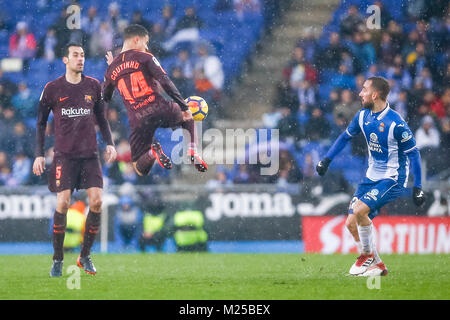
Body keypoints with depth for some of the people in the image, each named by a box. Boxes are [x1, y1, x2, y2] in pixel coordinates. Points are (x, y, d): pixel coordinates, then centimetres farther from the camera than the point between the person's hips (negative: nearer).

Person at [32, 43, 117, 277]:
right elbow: (41, 123, 8)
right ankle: (57, 260, 1)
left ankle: (85, 256, 7)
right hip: (64, 155, -3)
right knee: (63, 203, -12)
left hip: (90, 154, 3)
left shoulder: (93, 86, 9)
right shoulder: (53, 89, 2)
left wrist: (109, 143, 4)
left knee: (96, 201, -9)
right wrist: (39, 155, 1)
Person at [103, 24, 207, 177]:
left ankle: (152, 152, -21)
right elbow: (165, 82, -8)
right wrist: (184, 107, -5)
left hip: (138, 121, 2)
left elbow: (105, 98, 27)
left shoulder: (112, 69, 14)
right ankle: (193, 152, 4)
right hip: (159, 109, -2)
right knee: (188, 119, 32)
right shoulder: (145, 57, 3)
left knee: (140, 169, 15)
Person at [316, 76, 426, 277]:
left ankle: (368, 255, -3)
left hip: (392, 179, -8)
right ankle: (377, 266, 12)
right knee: (351, 223, -1)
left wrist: (417, 187, -15)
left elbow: (413, 153, -13)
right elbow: (345, 136, 19)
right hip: (372, 176, 8)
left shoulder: (395, 123, -20)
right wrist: (326, 160, 14)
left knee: (360, 209, -25)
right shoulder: (363, 116, 2)